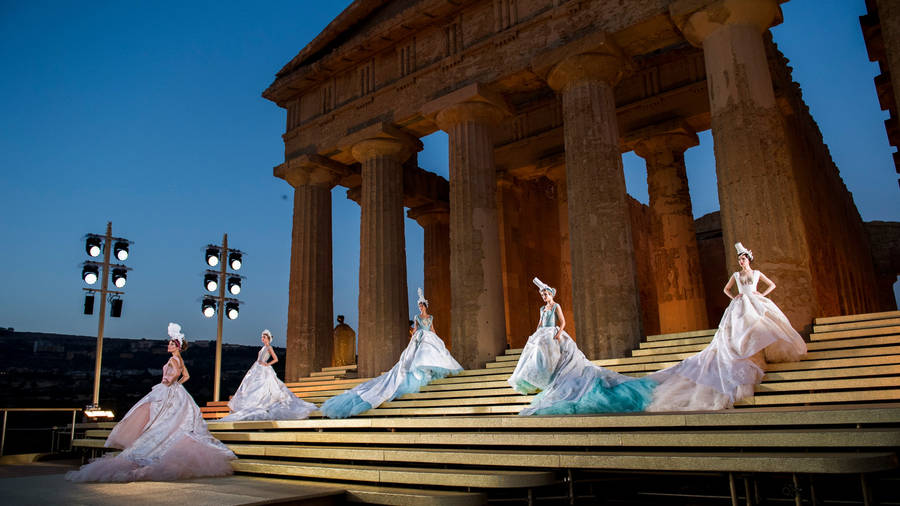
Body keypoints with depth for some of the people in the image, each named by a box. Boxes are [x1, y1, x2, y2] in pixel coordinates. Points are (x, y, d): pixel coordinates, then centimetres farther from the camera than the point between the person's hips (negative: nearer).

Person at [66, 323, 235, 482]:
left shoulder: (173, 359, -13)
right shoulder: (180, 360, 14)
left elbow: (176, 373, -31)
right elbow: (186, 376, 24)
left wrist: (168, 384, -18)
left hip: (169, 392, -9)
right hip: (176, 394, 9)